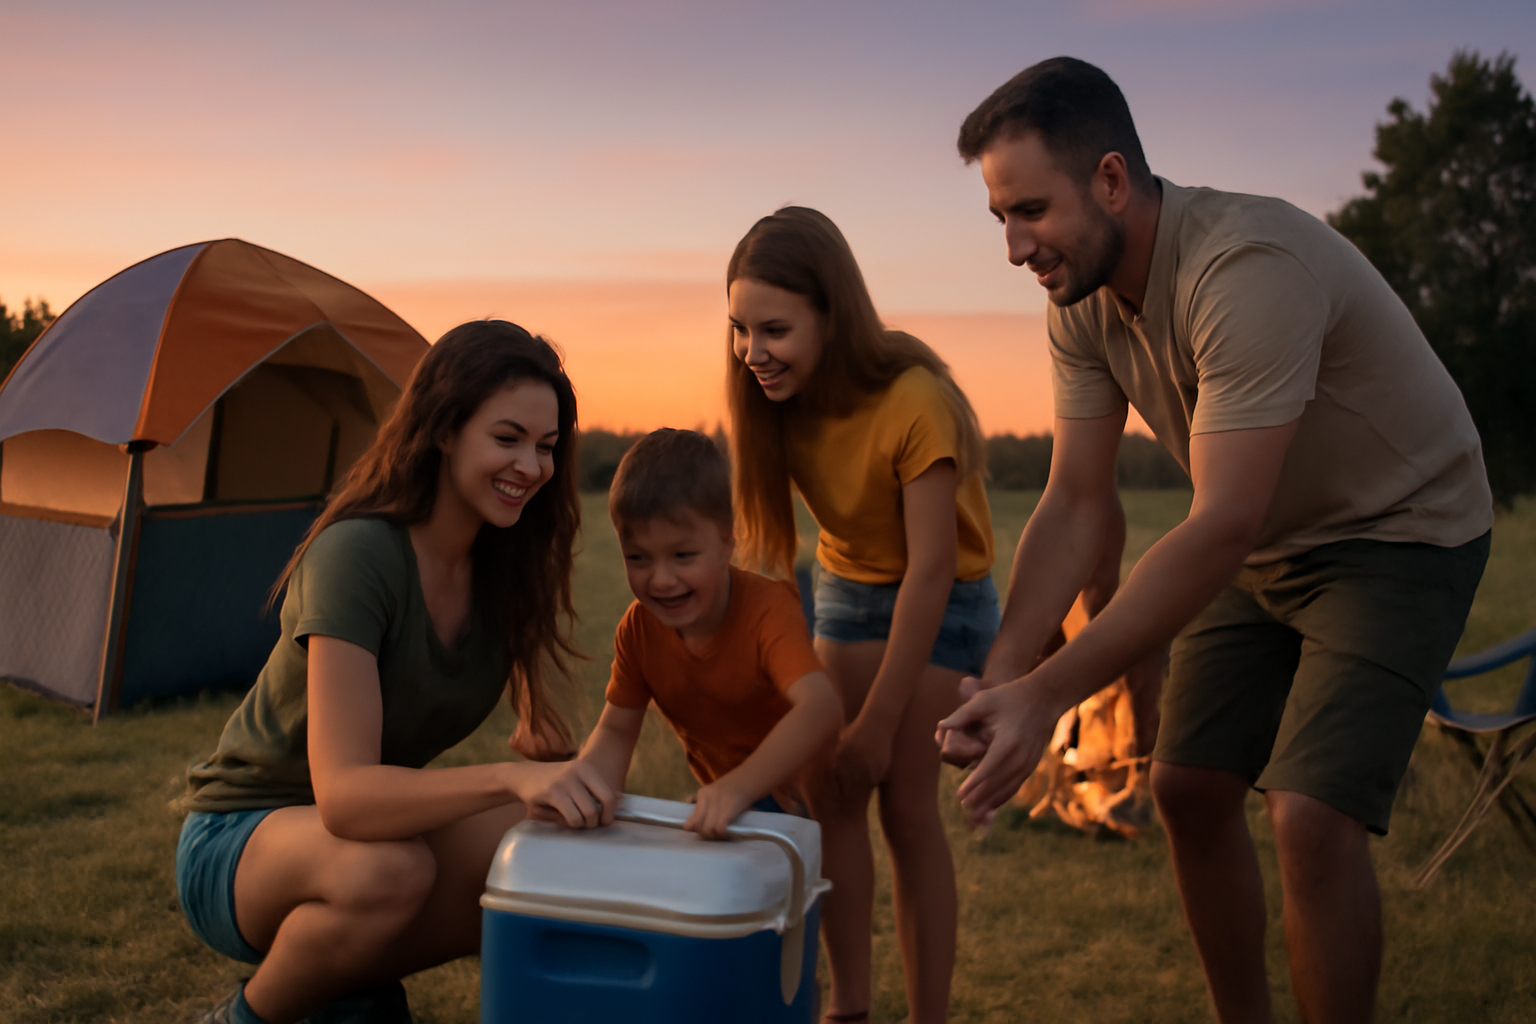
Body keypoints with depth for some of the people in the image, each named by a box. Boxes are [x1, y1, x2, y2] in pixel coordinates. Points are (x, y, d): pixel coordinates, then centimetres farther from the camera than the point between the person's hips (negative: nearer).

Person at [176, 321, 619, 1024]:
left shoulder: (506, 557, -8)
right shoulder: (355, 553, -29)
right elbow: (343, 793, -38)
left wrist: (538, 723, -6)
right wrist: (511, 778, -51)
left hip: (382, 820, 6)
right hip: (236, 843, -6)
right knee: (388, 868, -38)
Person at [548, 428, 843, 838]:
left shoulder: (768, 608, -30)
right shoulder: (638, 628, -11)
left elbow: (822, 709, -47)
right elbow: (616, 730, -4)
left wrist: (740, 787, -62)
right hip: (718, 792, 6)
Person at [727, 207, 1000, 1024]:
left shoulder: (913, 401, -30)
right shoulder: (781, 398, -13)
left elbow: (931, 569, -27)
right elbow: (760, 536, -11)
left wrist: (879, 722, -24)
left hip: (944, 601, -5)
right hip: (846, 587, 5)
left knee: (906, 804, -9)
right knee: (832, 792, -1)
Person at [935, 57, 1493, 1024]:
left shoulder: (1246, 268, -34)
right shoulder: (1082, 301, -9)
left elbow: (1221, 527, -37)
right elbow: (1076, 505, -8)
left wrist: (1046, 695, -39)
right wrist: (999, 675, -21)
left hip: (1400, 534, -7)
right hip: (1265, 545, 7)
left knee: (1311, 815, -20)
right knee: (1190, 788, 6)